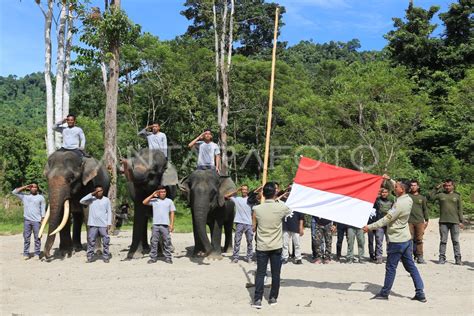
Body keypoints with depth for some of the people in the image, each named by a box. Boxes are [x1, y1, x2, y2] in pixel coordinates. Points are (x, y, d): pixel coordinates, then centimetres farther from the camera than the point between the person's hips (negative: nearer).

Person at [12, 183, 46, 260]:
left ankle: (37, 254, 4)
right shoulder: (25, 196, 13)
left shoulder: (40, 197, 9)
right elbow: (14, 192, 8)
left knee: (37, 238, -1)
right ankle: (26, 254, 8)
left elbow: (43, 210, 6)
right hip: (27, 220, 2)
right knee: (26, 238, 3)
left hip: (37, 220, -2)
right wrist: (25, 187, 5)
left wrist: (42, 220, -2)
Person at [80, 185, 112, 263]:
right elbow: (81, 201, -12)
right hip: (93, 224, 0)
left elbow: (109, 212, 5)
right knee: (91, 241, 2)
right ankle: (89, 257, 11)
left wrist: (109, 223, -3)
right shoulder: (91, 199, 4)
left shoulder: (106, 200, 5)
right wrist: (91, 194, -12)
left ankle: (106, 257, 10)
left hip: (103, 224, 0)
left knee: (106, 241, 1)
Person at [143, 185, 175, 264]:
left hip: (165, 225, -1)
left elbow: (172, 213, 8)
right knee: (154, 241, 3)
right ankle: (153, 257, 10)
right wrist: (152, 195, -1)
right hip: (155, 225, 1)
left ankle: (168, 257, 7)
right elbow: (144, 202, -2)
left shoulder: (169, 201, 9)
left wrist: (172, 224, 0)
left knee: (167, 242, 1)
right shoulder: (154, 200, 9)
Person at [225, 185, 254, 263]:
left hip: (249, 223, 1)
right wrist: (236, 191, 2)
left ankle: (249, 257, 15)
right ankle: (235, 257, 6)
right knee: (237, 241, 1)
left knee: (249, 241, 6)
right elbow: (226, 196, 5)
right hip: (239, 223, 0)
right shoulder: (237, 199, 7)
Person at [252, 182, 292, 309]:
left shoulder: (257, 209, -8)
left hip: (261, 246, 0)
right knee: (275, 273, 11)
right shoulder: (281, 207, -9)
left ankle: (257, 299, 1)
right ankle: (273, 298, 19)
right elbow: (290, 212, 16)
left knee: (260, 273, 5)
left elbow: (254, 228, 1)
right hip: (276, 246, 0)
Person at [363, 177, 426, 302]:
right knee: (411, 266, 11)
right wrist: (389, 180, 25)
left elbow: (387, 219, -21)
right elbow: (398, 189, 27)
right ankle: (420, 293, 10)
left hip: (397, 240, -9)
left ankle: (384, 293, 13)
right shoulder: (408, 199, 5)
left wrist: (370, 227, -17)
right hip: (406, 239, 9)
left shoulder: (400, 204, -21)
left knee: (391, 268, 2)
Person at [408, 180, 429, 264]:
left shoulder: (422, 198, 15)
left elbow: (425, 209, 15)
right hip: (409, 221, -1)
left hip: (419, 221, 1)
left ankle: (420, 257, 3)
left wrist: (426, 220, 9)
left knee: (419, 239, -1)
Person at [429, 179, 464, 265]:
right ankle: (442, 258, 9)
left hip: (454, 222, 0)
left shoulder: (457, 196, 9)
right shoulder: (440, 194, 9)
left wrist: (461, 221, 3)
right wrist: (437, 188, 6)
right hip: (443, 222, 0)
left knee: (455, 241, 2)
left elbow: (460, 209, 8)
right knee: (443, 241, 4)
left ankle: (458, 259, 7)